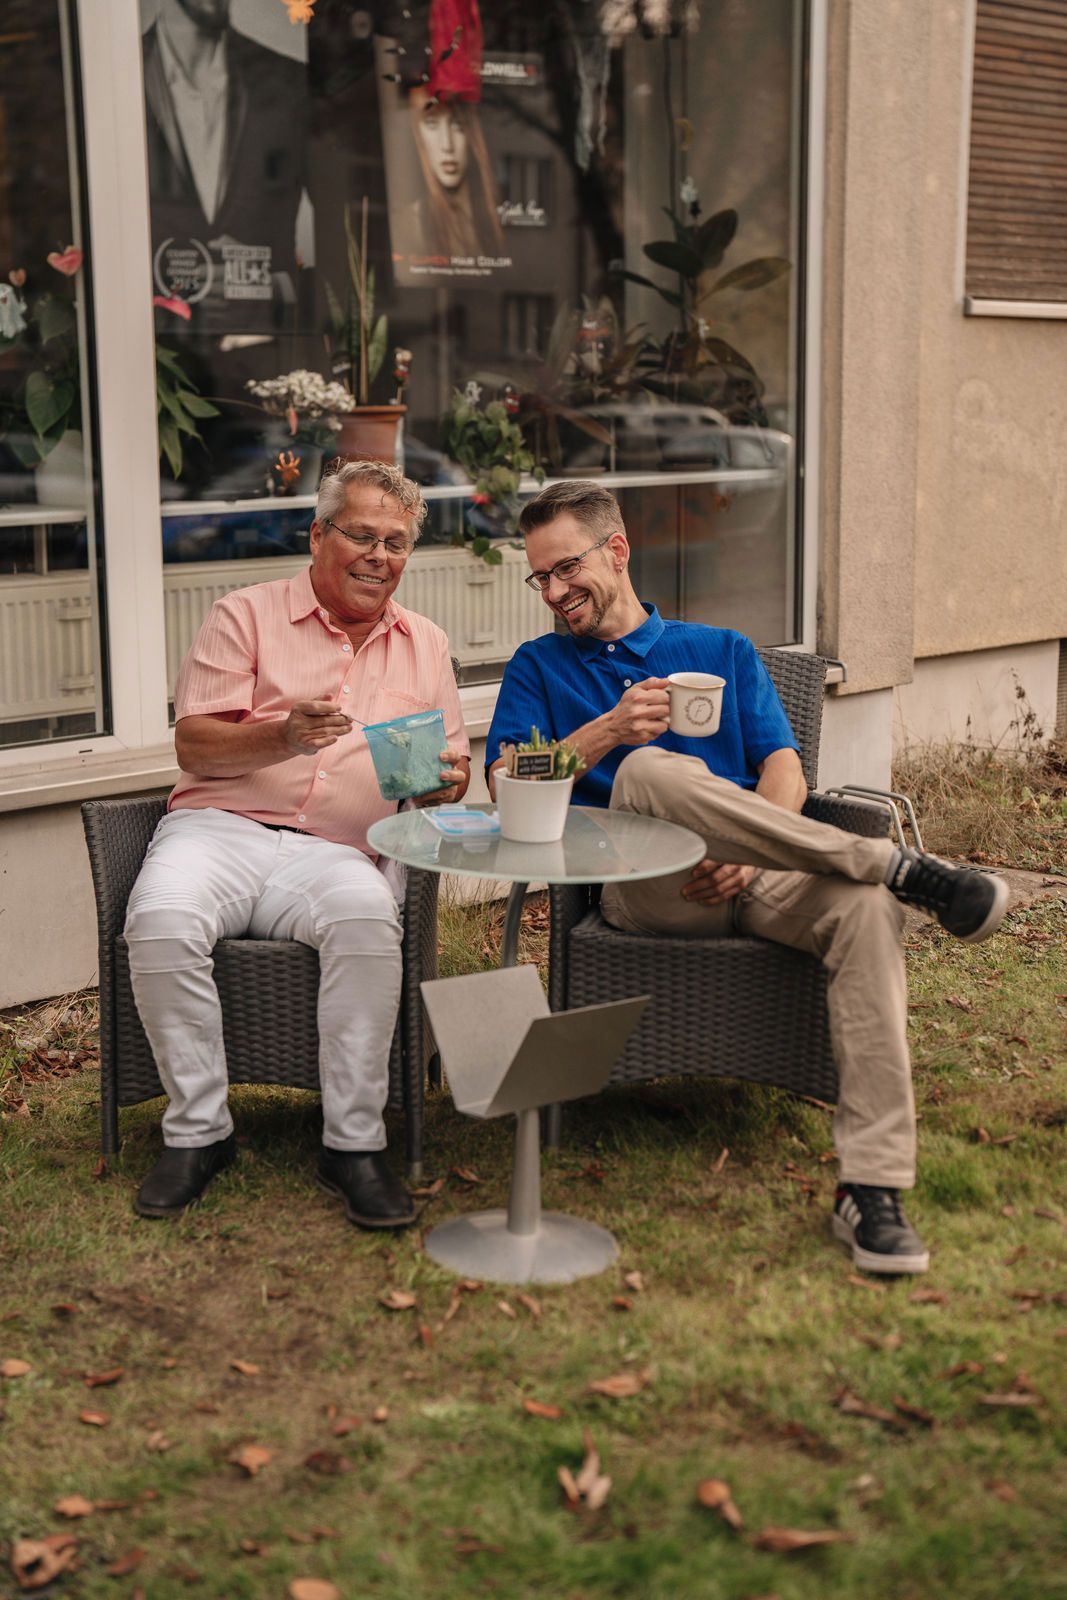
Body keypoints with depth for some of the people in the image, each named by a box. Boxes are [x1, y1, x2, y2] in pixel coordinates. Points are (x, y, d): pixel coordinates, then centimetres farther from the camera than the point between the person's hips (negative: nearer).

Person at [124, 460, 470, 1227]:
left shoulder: (425, 645, 21)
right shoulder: (248, 615, 10)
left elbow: (451, 766, 21)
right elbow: (192, 745, 1)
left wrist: (445, 782, -5)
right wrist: (283, 738, -18)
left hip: (334, 851, 1)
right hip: (222, 826, -1)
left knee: (367, 915, -35)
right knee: (163, 918, -34)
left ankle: (354, 1141, -22)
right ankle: (198, 1130, -14)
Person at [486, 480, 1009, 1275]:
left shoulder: (723, 650, 24)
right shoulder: (540, 667, 22)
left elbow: (785, 774, 10)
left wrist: (743, 847, -11)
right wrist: (609, 731, -9)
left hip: (743, 878, 2)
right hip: (642, 888, -2)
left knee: (865, 905, -31)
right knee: (651, 769, -35)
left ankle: (873, 1187, -33)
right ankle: (899, 865, -27)